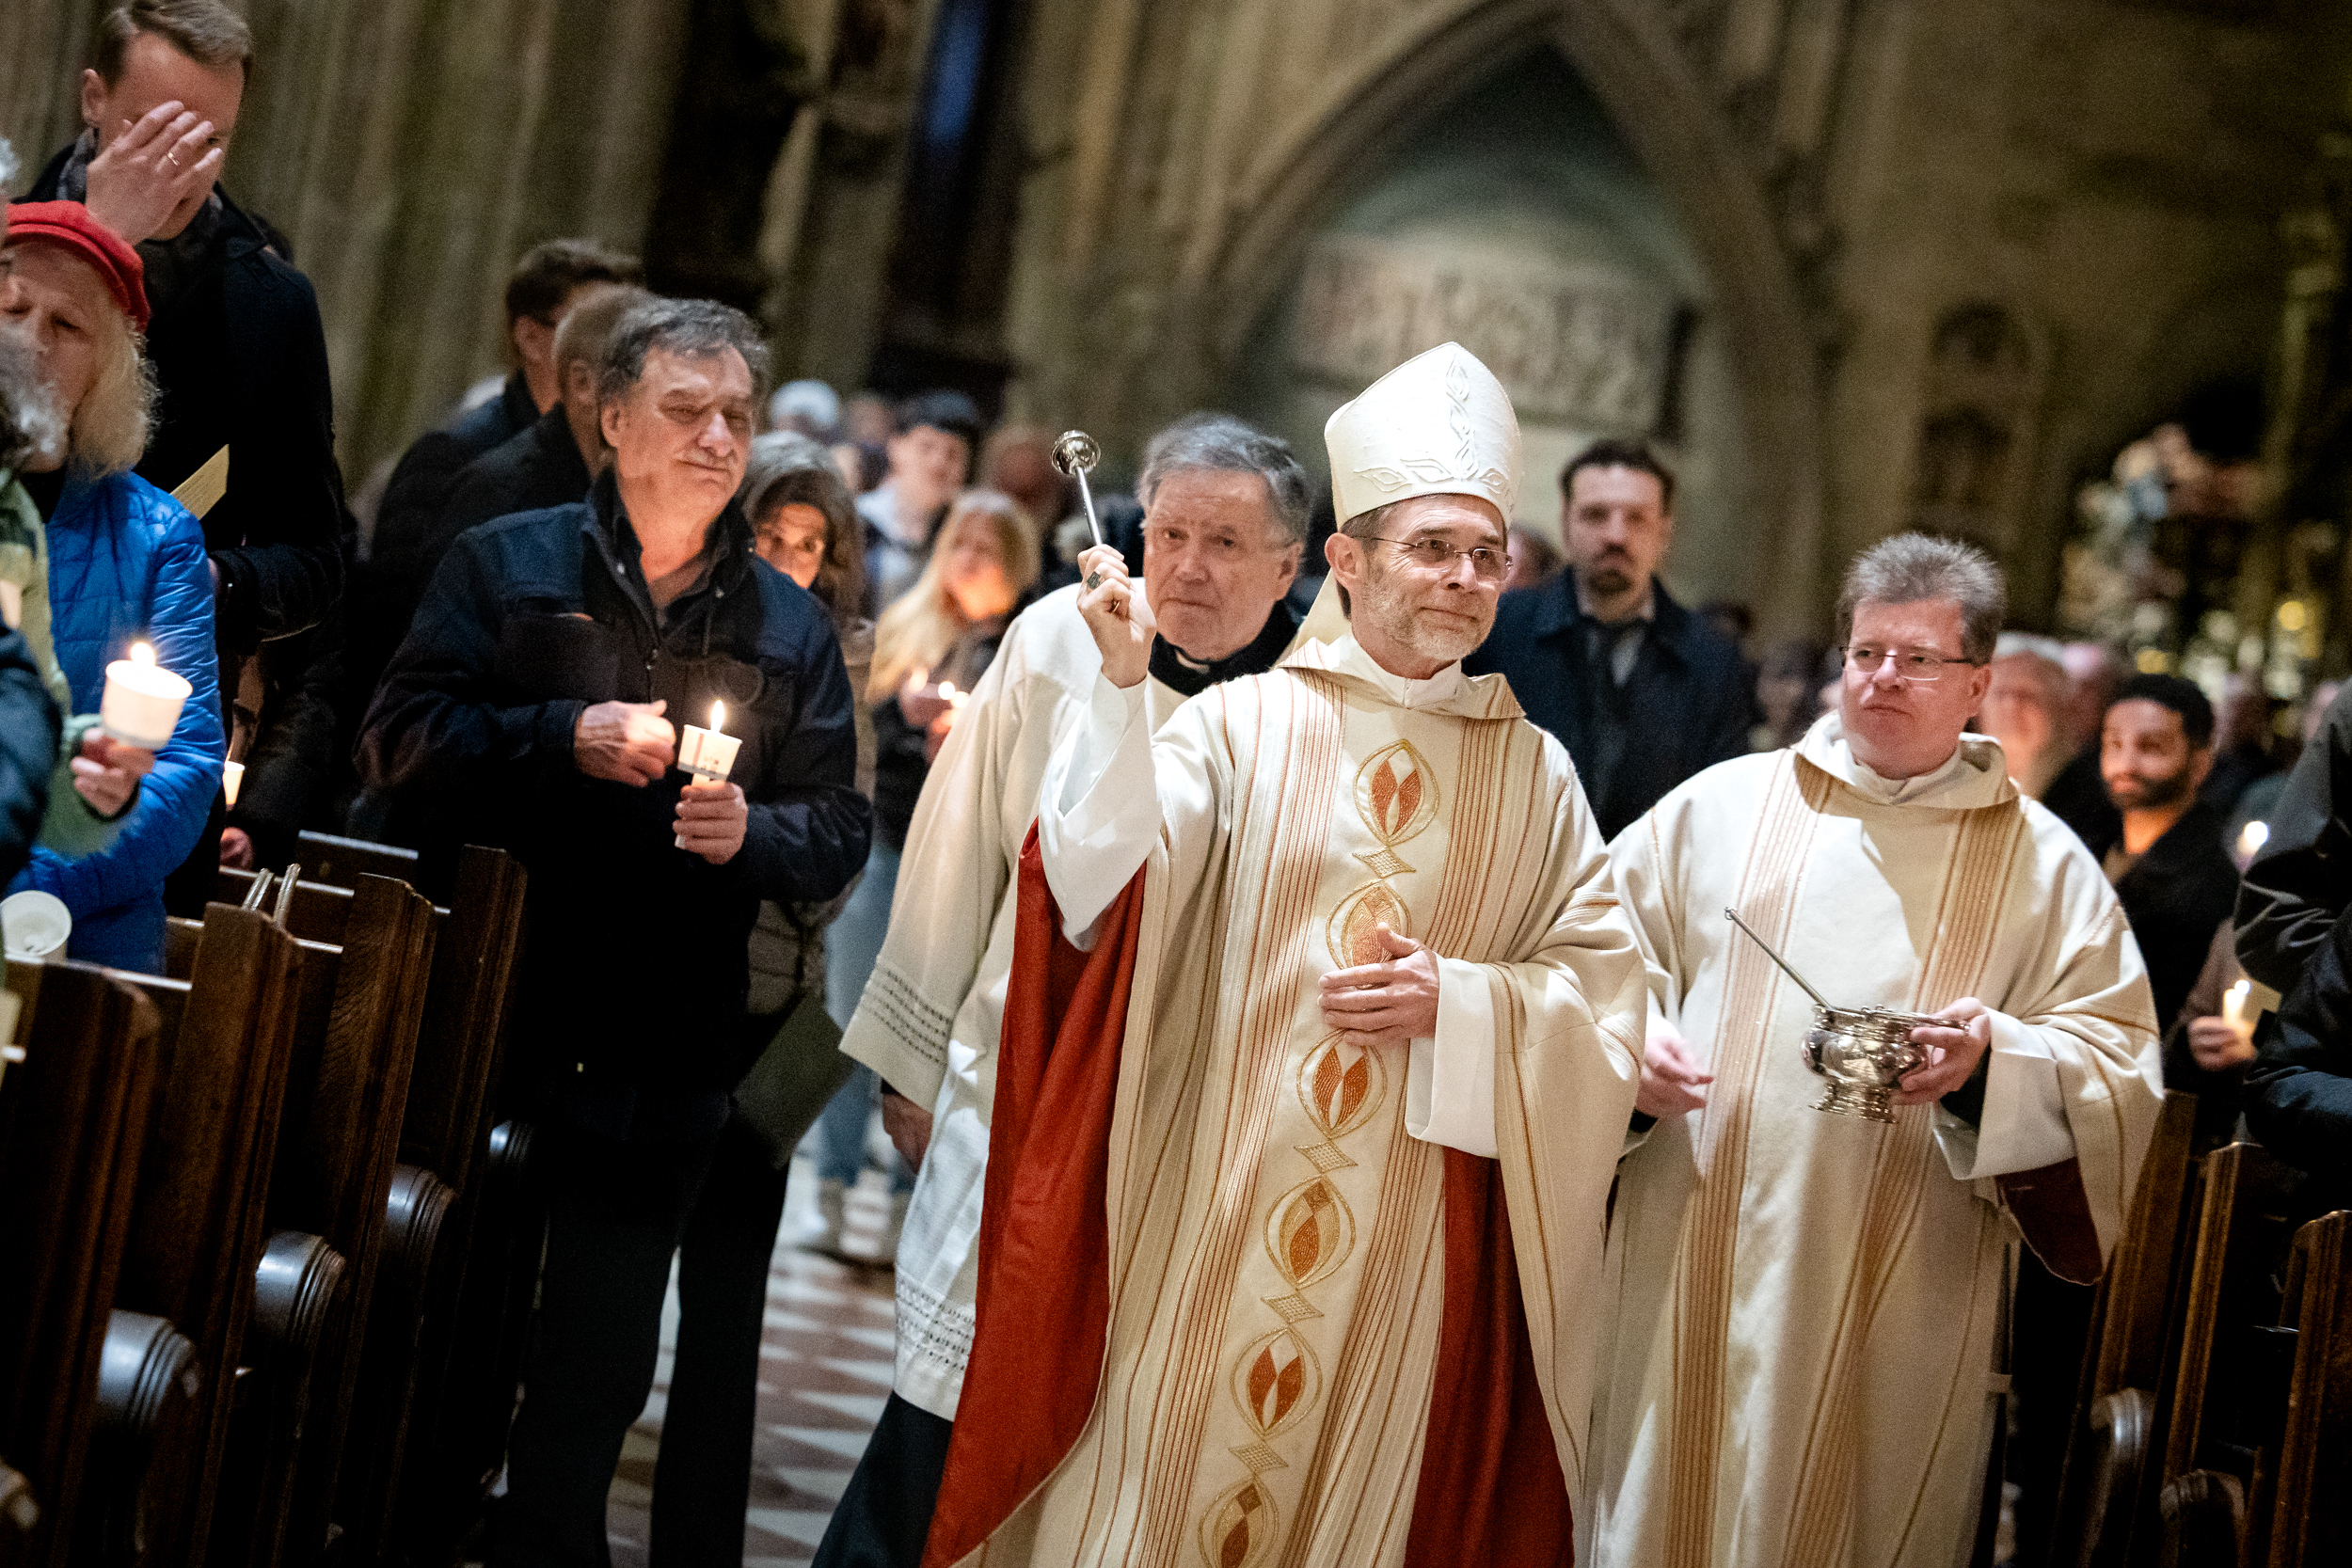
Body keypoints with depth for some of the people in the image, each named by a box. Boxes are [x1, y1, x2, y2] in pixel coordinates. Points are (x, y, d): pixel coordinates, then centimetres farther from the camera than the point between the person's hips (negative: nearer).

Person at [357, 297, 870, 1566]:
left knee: (597, 1370, 9)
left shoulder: (789, 626, 9)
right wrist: (566, 738, -16)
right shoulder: (505, 566, 3)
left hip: (664, 1065, 2)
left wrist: (752, 831, -14)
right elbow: (397, 739, -6)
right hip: (490, 1022, -1)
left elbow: (839, 830, 6)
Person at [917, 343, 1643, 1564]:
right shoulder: (1242, 723, -1)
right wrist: (1123, 687, -26)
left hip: (1412, 1244, 2)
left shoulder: (1534, 775, 6)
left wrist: (1458, 1005, -11)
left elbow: (1606, 985, 6)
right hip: (1210, 1221, -2)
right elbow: (1101, 896, -14)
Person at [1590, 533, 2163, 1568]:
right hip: (1697, 1278, 1)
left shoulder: (2045, 864, 6)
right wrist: (1633, 1049, -8)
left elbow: (2120, 1066, 1)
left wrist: (1993, 1062, -18)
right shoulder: (1718, 806, 8)